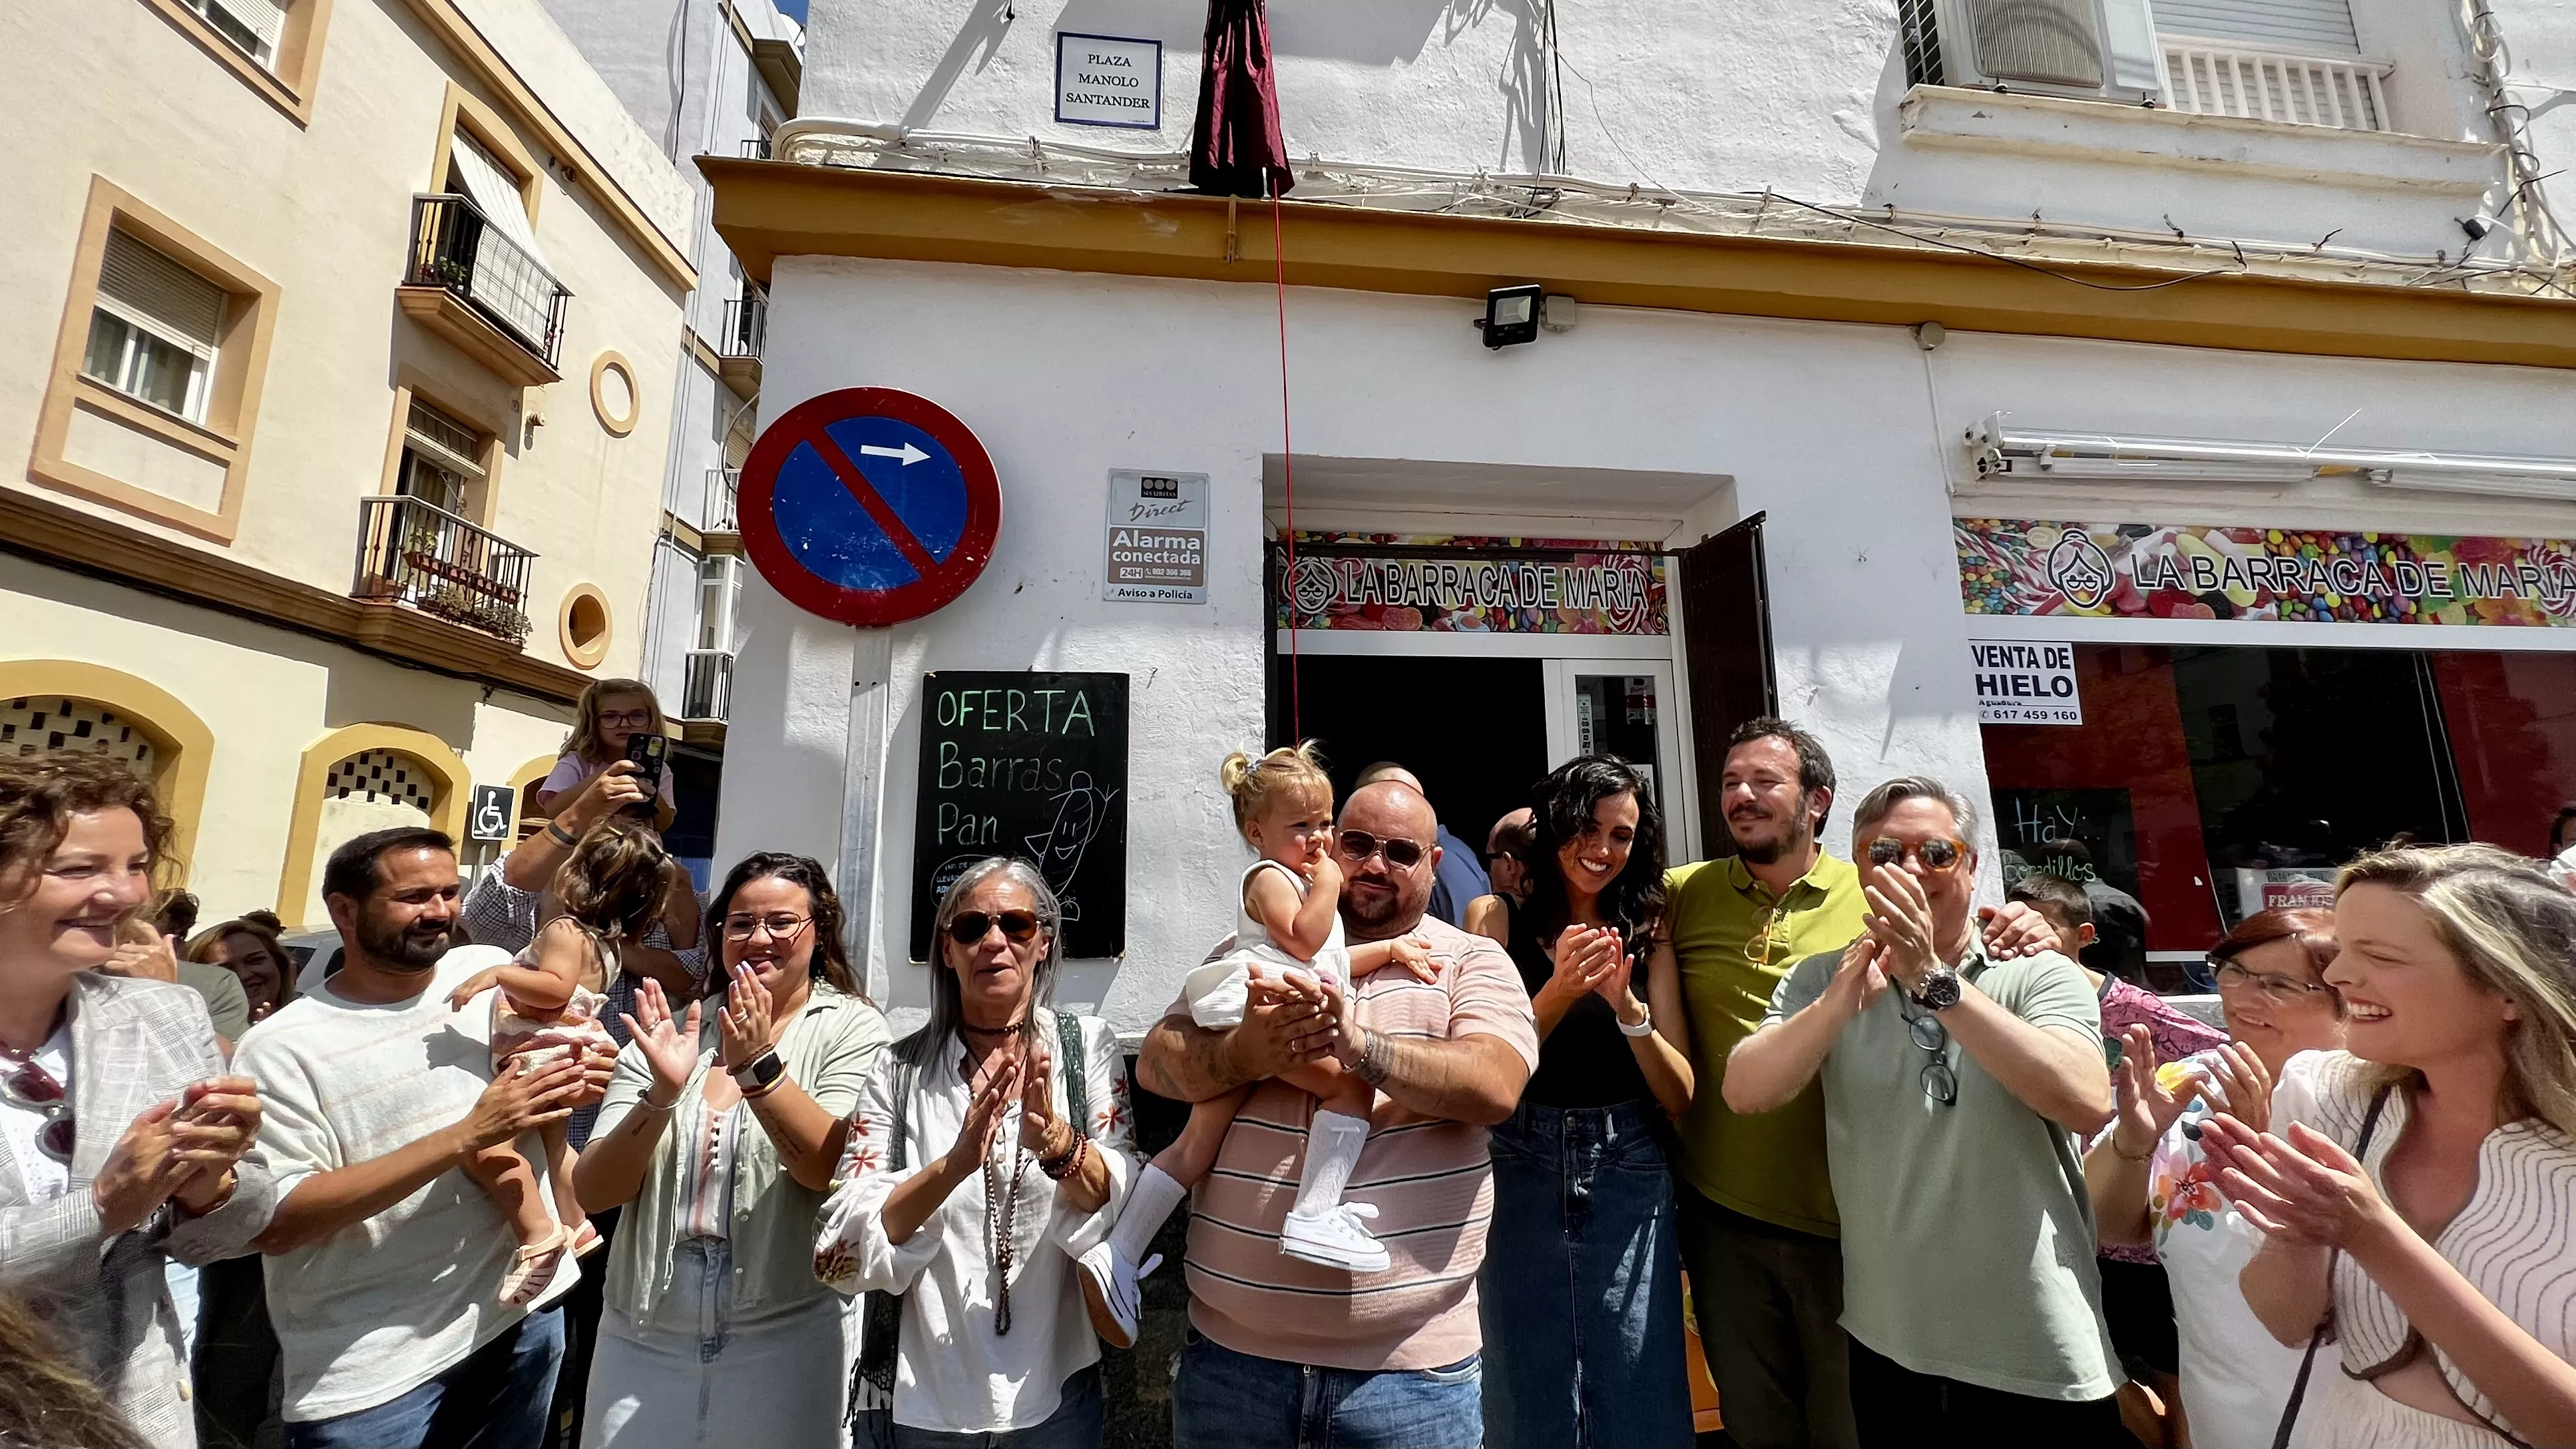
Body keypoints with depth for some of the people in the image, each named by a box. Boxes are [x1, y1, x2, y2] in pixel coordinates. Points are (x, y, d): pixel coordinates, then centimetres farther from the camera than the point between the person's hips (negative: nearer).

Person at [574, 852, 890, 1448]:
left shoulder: (851, 1028, -8)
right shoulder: (668, 1032, 1)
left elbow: (839, 1173, -18)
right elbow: (594, 1193, -2)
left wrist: (758, 1066, -27)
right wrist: (662, 1093, -20)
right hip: (641, 1336, 3)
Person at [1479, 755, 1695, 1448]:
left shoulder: (1648, 934, 3)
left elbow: (1680, 1099, -2)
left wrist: (1628, 1006, -19)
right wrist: (1559, 990, -24)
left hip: (1628, 1185, 2)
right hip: (1519, 1181, -1)